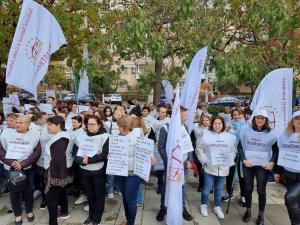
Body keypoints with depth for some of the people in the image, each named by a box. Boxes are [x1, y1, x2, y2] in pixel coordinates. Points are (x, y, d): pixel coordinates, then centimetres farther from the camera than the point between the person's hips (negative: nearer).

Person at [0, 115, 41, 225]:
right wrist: (10, 162, -16)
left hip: (28, 169, -1)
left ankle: (29, 211, 31)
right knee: (14, 192, 10)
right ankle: (17, 214, 29)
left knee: (28, 190, 8)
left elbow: (37, 152, -9)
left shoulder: (33, 135, -5)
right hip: (11, 169, 1)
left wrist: (23, 164, -18)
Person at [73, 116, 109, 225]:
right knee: (89, 195, 20)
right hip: (84, 171, 5)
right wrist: (81, 160, -17)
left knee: (99, 195, 11)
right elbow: (75, 151, 1)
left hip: (98, 171, -4)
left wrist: (89, 159, -25)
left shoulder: (104, 136, -12)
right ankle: (91, 216, 39)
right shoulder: (82, 135, 3)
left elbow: (105, 155, -18)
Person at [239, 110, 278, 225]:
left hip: (263, 166, -1)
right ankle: (248, 211, 33)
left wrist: (272, 162, -7)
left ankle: (261, 215, 25)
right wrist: (244, 160, -10)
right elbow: (240, 146, 0)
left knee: (261, 190, 6)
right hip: (247, 164, 1)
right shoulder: (246, 129, -4)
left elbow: (276, 150, 6)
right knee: (248, 189, 13)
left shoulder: (270, 133, -4)